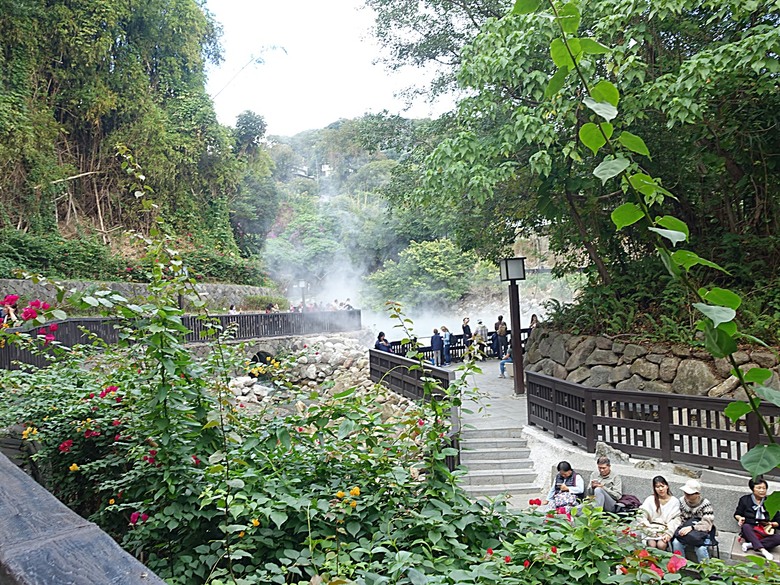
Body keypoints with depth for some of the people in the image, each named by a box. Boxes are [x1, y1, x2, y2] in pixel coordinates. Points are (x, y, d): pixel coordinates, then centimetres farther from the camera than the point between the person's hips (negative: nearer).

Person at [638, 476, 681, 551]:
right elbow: (642, 517, -2)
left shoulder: (674, 501, 5)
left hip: (666, 531, 0)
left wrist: (669, 534, -11)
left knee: (661, 545, -26)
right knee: (652, 545, -26)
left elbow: (676, 520, 1)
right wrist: (653, 532, -10)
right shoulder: (650, 500, 2)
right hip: (651, 531, 0)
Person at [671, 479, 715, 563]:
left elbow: (707, 523, -20)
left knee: (700, 548, -31)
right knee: (676, 543, -26)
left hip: (701, 532, -3)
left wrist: (691, 528, -33)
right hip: (684, 530, 3)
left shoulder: (705, 504, -10)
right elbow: (678, 518, 5)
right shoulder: (682, 501, 1)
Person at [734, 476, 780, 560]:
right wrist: (740, 518, -8)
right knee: (745, 526, -37)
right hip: (750, 531, -1)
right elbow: (737, 514, 14)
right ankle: (763, 550, -47)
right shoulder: (745, 500, 10)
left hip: (765, 532, 1)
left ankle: (751, 545, -35)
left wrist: (772, 524, -7)